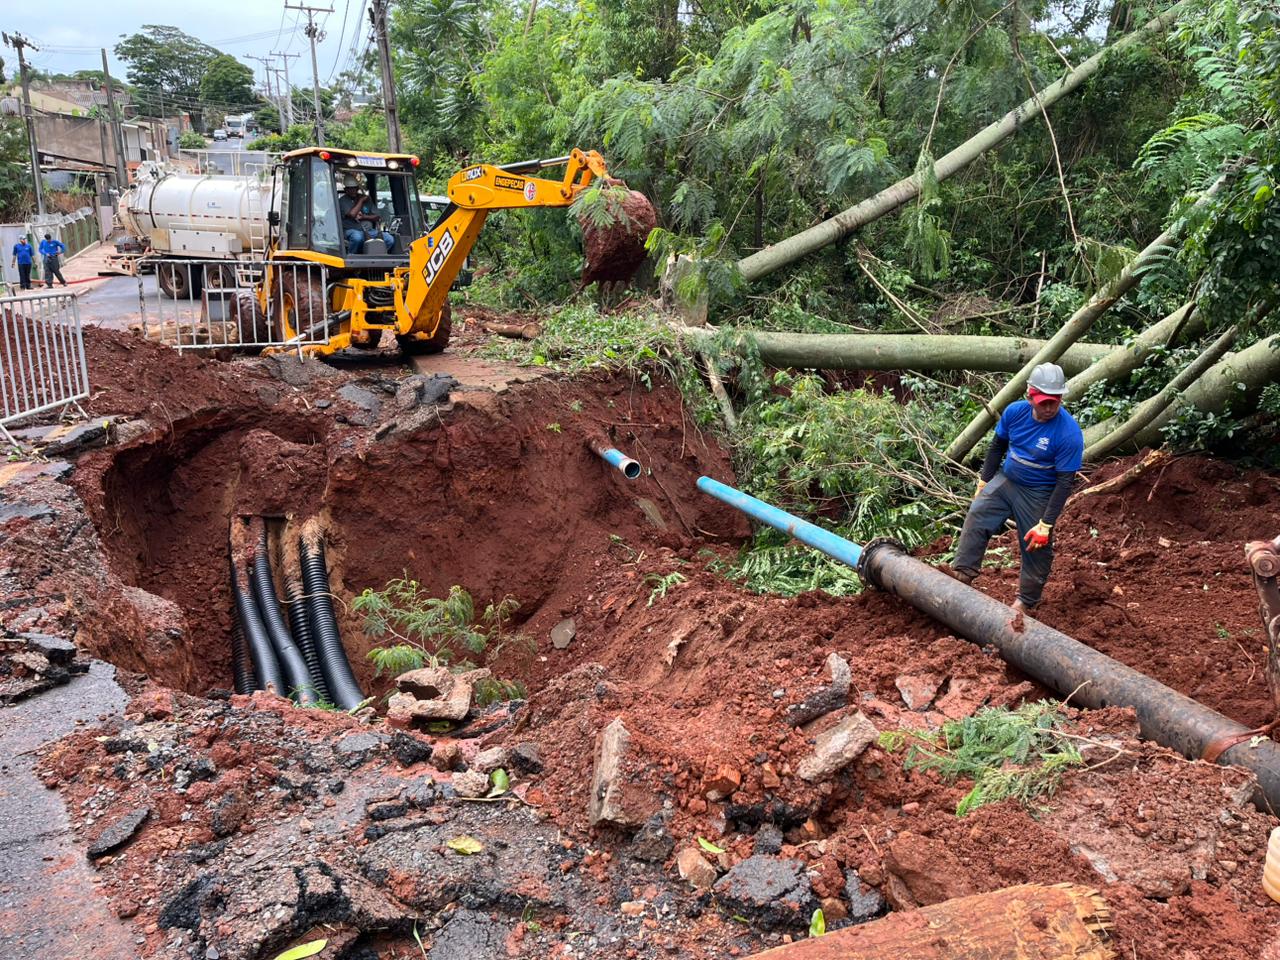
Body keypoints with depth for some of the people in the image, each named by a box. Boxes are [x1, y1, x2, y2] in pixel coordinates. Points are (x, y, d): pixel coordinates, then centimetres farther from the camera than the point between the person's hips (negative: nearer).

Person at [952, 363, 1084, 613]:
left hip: (1038, 494, -4)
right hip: (1005, 479, 4)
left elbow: (1065, 482, -21)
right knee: (976, 517, -9)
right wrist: (984, 481, 9)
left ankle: (1025, 601, 22)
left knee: (1036, 547, 5)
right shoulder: (1015, 412, -12)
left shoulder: (1070, 433, -25)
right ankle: (962, 575, -3)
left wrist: (1046, 524, -22)